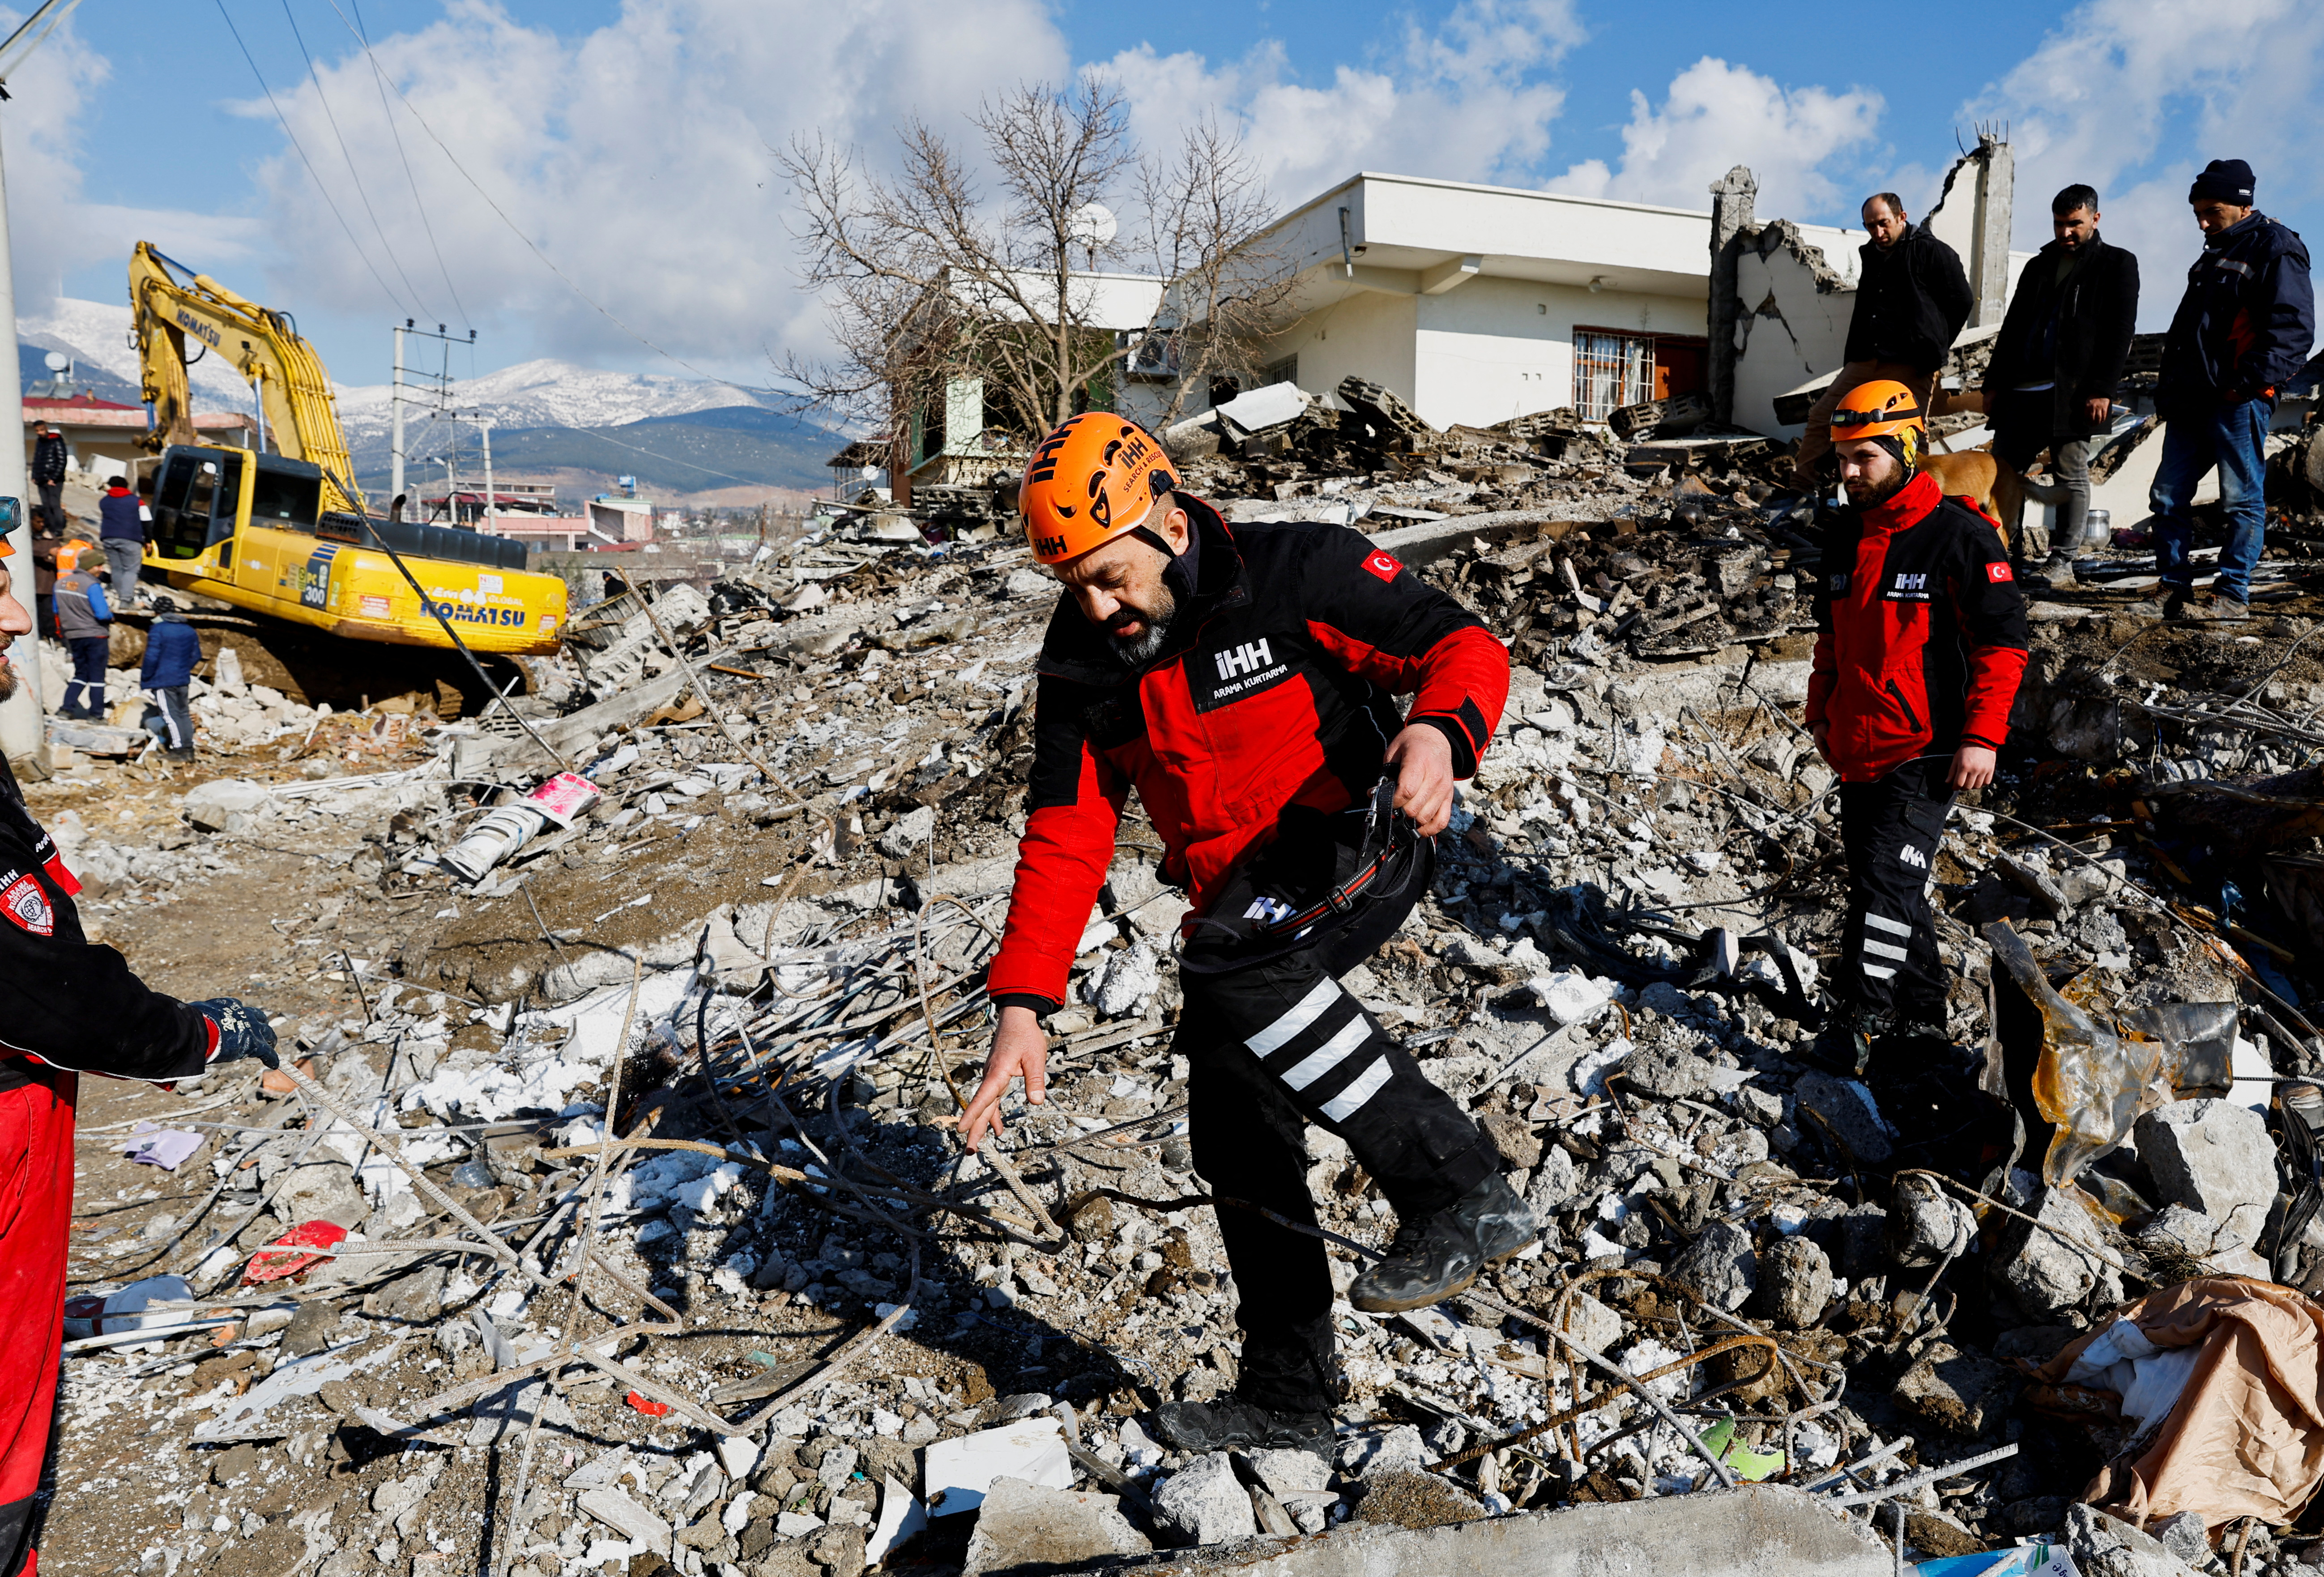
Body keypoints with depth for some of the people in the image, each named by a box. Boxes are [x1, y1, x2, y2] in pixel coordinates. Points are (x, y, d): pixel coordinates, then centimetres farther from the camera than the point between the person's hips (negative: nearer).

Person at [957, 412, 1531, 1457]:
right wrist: (1022, 1004, -11)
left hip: (1359, 844, -6)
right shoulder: (1081, 660, -1)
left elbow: (1462, 644, -12)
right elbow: (1064, 836, -1)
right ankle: (1286, 1398, 25)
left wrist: (1441, 731, -37)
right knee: (1234, 1135, 8)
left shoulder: (1301, 573, -15)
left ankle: (1459, 1193, -26)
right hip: (1238, 905, 7)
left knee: (1237, 965, -36)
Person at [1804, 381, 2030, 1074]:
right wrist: (1821, 711, 20)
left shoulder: (1960, 536, -10)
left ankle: (1860, 1018, -9)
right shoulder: (1844, 535, 11)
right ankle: (1922, 1016, 25)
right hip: (1857, 750, 7)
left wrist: (1982, 736, -15)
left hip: (1925, 753, -7)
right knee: (1886, 881, 12)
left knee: (1887, 877, -14)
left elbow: (2003, 640, -10)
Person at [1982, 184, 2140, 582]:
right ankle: (2009, 553, 9)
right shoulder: (2039, 266, 20)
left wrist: (2102, 390, -14)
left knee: (2071, 475, -2)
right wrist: (1994, 383, 11)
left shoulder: (2117, 265, 5)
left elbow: (2120, 333, -4)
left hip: (2075, 392, -5)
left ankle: (2062, 559, 4)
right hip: (2024, 389, 6)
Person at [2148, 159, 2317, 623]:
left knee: (2243, 500, -2)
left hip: (2238, 404, -9)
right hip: (2192, 403, 9)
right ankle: (2174, 588, 15)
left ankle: (2233, 596, 1)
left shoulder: (2276, 250, -5)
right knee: (2168, 498, 7)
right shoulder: (2216, 254, 22)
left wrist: (2247, 381, -23)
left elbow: (2294, 329, -14)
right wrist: (2170, 390, 19)